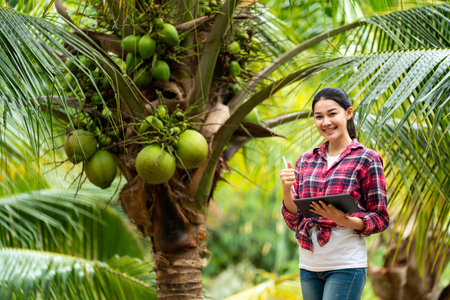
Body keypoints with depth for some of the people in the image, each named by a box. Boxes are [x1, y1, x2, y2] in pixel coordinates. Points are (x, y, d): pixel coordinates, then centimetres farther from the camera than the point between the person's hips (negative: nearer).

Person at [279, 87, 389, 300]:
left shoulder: (367, 160, -1)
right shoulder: (305, 161, 13)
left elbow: (380, 219, -2)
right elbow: (294, 221, 11)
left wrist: (343, 220, -20)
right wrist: (287, 189, -8)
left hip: (346, 265, -5)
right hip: (309, 266, 5)